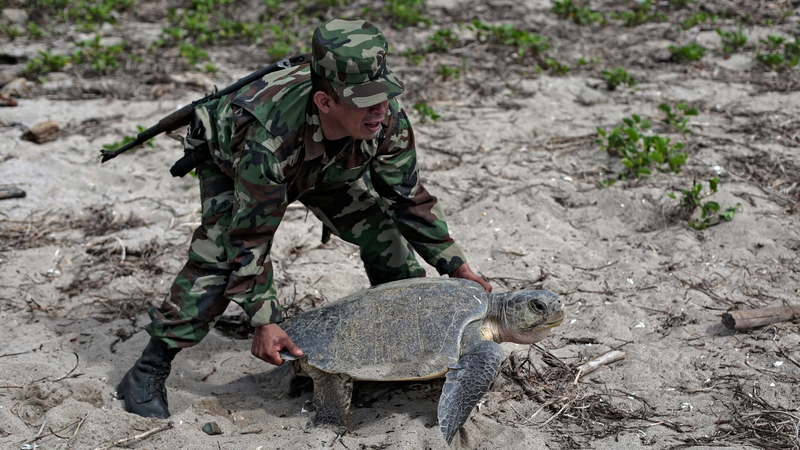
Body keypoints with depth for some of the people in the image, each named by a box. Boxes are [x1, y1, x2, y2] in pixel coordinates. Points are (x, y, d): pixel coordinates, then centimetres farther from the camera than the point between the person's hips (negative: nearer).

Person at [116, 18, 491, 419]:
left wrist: (456, 266, -15)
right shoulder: (270, 141, -49)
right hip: (229, 156, -4)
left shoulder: (389, 120, -34)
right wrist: (265, 322, -41)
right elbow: (251, 238, -39)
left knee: (384, 229, -5)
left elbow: (409, 198, -16)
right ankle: (147, 374, -18)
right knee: (219, 255, -27)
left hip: (328, 164, 5)